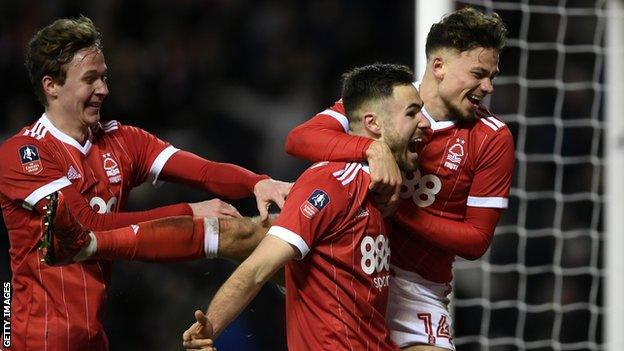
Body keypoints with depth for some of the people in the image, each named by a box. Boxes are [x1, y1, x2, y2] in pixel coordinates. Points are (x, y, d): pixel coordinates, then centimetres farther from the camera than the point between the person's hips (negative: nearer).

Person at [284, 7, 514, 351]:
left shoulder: (493, 139, -1)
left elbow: (477, 239, -2)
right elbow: (298, 139, -14)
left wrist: (398, 210, -14)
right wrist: (374, 148, -30)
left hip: (419, 287, -1)